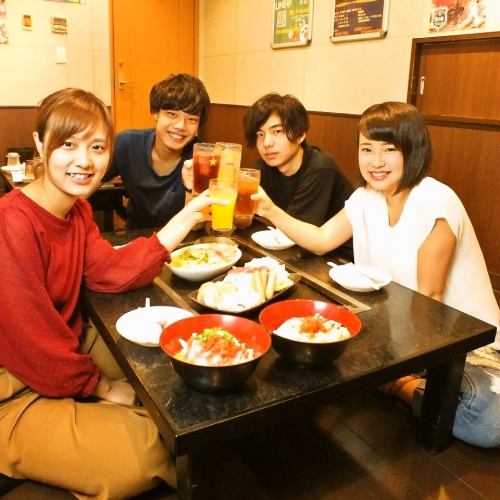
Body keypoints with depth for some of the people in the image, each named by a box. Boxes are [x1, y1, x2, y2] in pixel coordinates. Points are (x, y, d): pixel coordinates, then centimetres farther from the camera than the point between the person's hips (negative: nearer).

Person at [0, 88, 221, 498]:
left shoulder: (77, 209, 2)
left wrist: (187, 218, -16)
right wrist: (102, 386, -11)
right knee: (144, 451, -12)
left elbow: (110, 273, -10)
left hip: (71, 348, 9)